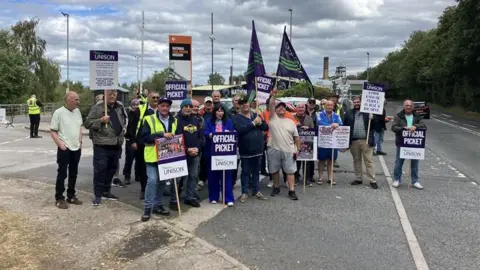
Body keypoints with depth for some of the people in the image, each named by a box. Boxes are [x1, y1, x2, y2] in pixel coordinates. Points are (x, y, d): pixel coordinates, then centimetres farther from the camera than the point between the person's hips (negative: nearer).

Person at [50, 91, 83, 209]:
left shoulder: (77, 111, 6)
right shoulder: (59, 112, -12)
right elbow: (52, 131, -9)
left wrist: (80, 141, 8)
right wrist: (60, 144, -17)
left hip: (76, 148, 6)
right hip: (64, 149, -6)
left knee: (73, 173, 14)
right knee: (62, 174, 0)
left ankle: (71, 196, 25)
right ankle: (59, 198, 9)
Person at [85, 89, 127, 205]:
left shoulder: (120, 107, 11)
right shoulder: (98, 107, -7)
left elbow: (125, 119, 29)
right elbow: (87, 123, -8)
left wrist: (123, 129, 13)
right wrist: (101, 120, -20)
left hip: (116, 144, 6)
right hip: (102, 145, -6)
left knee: (112, 169, 15)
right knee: (100, 170, -5)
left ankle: (106, 191, 29)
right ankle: (98, 195, 6)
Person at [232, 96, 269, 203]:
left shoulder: (255, 115, 11)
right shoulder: (236, 118, -5)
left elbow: (266, 127, 7)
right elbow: (240, 129, -24)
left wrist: (260, 122, -14)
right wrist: (253, 123, -18)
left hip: (258, 150, 5)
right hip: (245, 151, -4)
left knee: (256, 171, 14)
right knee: (245, 172, 6)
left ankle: (256, 191, 25)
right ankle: (244, 192, 16)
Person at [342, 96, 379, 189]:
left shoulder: (368, 112, 5)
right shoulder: (349, 113, 12)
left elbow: (375, 125, 3)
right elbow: (344, 126, 9)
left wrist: (372, 119, -15)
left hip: (366, 140, -3)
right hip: (353, 141, 3)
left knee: (369, 161, -3)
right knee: (356, 160, 11)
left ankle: (372, 180, 0)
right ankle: (358, 179, 21)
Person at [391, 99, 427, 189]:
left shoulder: (417, 117, 8)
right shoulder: (399, 116, 3)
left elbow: (424, 126, -6)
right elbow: (393, 127, -7)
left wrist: (415, 126, -24)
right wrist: (403, 128, -23)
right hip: (401, 144, -2)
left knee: (415, 163, 8)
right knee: (398, 163, 4)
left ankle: (415, 181, 19)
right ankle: (396, 180, 17)